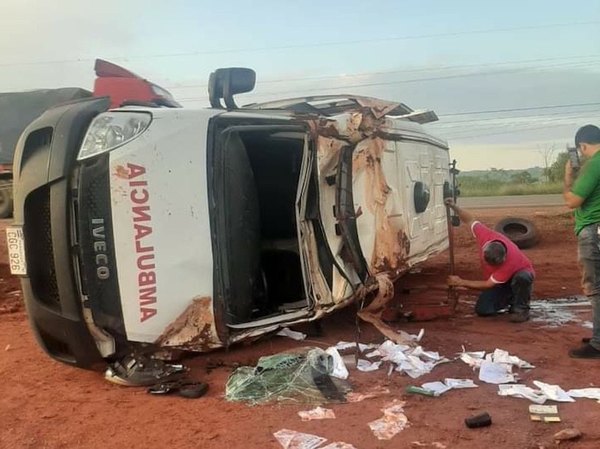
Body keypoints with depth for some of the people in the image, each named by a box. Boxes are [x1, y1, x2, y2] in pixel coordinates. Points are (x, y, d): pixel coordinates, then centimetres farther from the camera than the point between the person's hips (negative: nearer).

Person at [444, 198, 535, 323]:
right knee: (482, 310, -15)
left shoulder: (509, 261, -42)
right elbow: (470, 220, -9)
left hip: (520, 274, -4)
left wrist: (461, 282, -28)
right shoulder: (486, 236, -30)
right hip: (499, 281, 5)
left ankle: (521, 309, -17)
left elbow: (488, 285, -32)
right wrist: (454, 207, -21)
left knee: (522, 277, -43)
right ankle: (510, 299, 12)